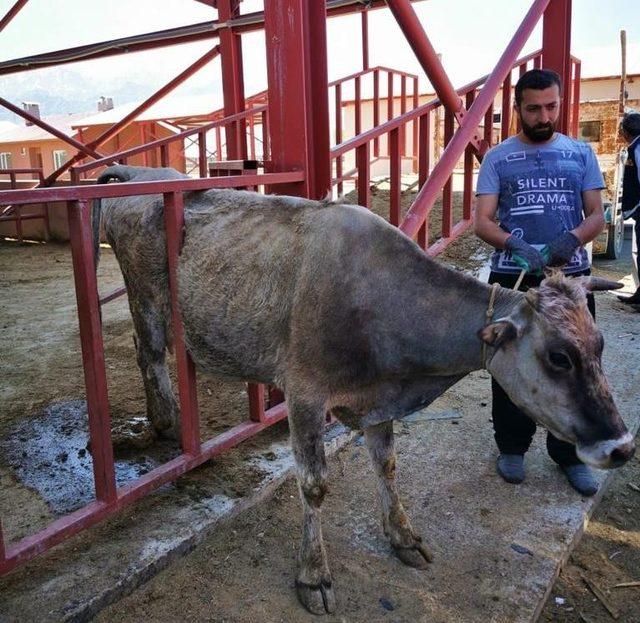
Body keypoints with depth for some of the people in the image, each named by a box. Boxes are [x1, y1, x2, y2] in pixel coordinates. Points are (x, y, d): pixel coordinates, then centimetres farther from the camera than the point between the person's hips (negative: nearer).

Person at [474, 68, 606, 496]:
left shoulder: (581, 154, 8)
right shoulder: (498, 159, 4)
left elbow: (597, 215, 4)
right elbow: (482, 221, -4)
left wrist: (573, 239, -19)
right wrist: (515, 246, -24)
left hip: (571, 277, 1)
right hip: (512, 279, -1)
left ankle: (570, 454, 25)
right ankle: (513, 448, 27)